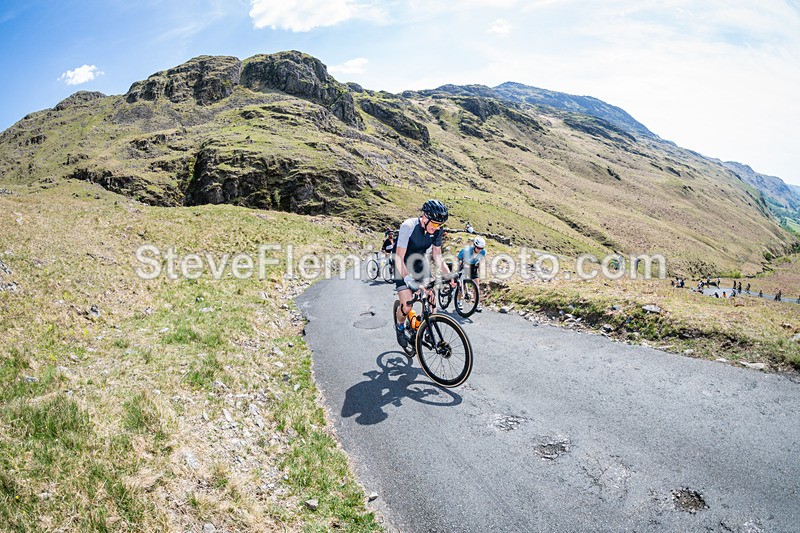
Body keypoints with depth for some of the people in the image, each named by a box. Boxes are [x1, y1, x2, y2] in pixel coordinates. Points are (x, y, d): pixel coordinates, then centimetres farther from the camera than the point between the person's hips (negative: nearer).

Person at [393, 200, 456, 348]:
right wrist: (407, 278, -49)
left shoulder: (437, 230, -15)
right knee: (407, 306, -14)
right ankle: (400, 327, 17)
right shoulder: (408, 226, -31)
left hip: (419, 263, 5)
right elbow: (399, 258, -33)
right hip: (402, 265, -5)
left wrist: (448, 274, -18)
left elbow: (437, 255, -3)